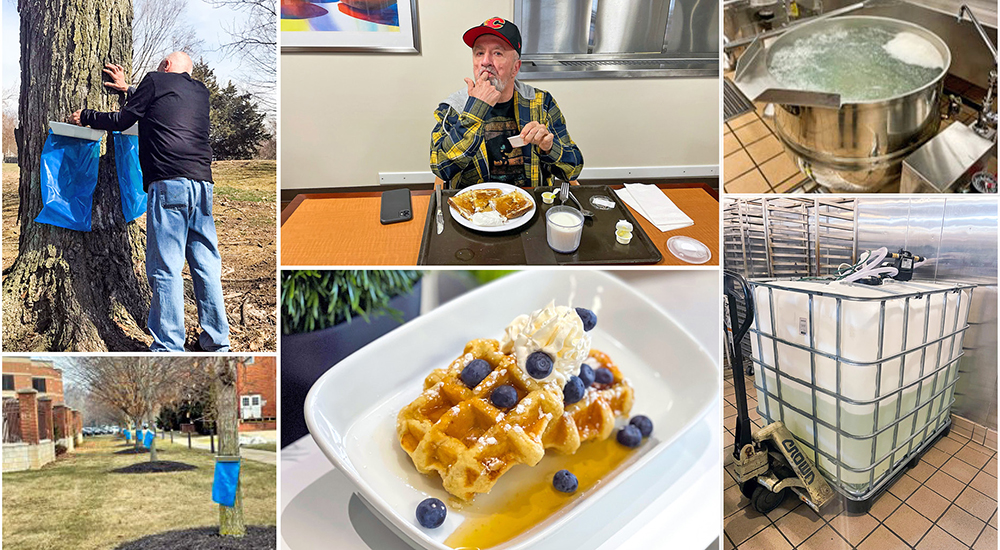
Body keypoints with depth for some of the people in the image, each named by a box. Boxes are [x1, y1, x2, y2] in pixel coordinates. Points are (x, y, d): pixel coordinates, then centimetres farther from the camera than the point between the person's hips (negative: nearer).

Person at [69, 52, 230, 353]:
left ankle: (169, 347, -7)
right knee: (206, 263, 8)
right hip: (202, 182, 6)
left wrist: (84, 116, 30)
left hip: (169, 183, -6)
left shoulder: (156, 80, 8)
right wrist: (128, 90, 47)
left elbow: (121, 121, 14)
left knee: (165, 268, -6)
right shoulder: (200, 90, 23)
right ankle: (217, 340, 11)